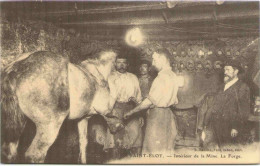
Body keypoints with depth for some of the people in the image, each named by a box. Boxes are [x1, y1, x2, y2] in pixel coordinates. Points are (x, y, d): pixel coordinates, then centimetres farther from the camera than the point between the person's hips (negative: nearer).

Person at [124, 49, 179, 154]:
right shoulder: (172, 75, 13)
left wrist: (131, 112, -8)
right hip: (168, 113, 9)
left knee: (154, 150, -4)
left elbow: (150, 101, -17)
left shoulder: (162, 77, -16)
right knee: (166, 151, 11)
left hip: (157, 115, -9)